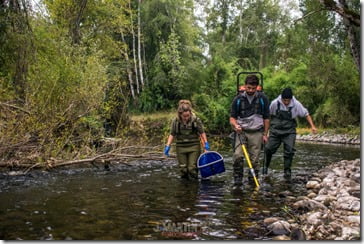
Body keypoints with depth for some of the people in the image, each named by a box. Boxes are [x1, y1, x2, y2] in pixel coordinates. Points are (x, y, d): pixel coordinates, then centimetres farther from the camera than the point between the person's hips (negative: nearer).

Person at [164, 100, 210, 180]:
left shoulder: (196, 120, -9)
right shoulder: (175, 121, -6)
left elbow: (202, 132, 1)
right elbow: (172, 134, 1)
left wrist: (206, 143, -5)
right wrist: (168, 146, -7)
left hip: (194, 147, -1)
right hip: (181, 147, 2)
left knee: (192, 168, -5)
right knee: (183, 169, 6)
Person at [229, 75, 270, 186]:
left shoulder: (263, 99, 4)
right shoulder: (238, 99, 3)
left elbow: (266, 118, 11)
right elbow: (232, 117, 6)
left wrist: (265, 134, 9)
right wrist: (235, 125, -16)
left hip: (256, 132, 0)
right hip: (241, 131, 0)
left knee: (254, 158, 2)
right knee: (237, 155, -15)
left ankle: (253, 180, 16)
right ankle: (238, 178, -2)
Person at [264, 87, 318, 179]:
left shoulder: (296, 104, -10)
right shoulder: (275, 103, -10)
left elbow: (306, 114, 2)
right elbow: (269, 115, 6)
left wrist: (312, 126, -4)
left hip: (289, 131, 0)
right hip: (275, 130, 0)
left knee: (289, 150, -11)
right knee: (269, 148, 1)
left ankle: (287, 171, 3)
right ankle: (266, 166, 26)